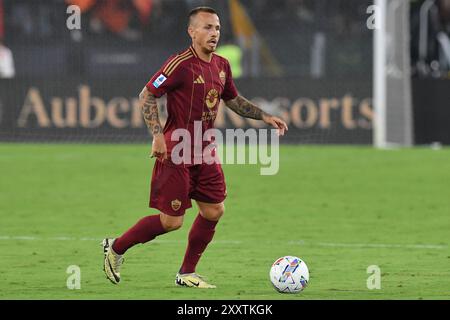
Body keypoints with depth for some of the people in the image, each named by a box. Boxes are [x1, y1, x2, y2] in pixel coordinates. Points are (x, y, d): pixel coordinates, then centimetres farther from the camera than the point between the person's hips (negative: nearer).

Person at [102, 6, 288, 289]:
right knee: (172, 221, -7)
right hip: (176, 152, -8)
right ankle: (116, 247, 13)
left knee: (214, 211, 5)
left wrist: (265, 117, 14)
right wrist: (158, 135, -21)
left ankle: (187, 274, 18)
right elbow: (147, 96, -13)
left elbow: (233, 100, 24)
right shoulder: (181, 64, -16)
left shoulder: (222, 66, 8)